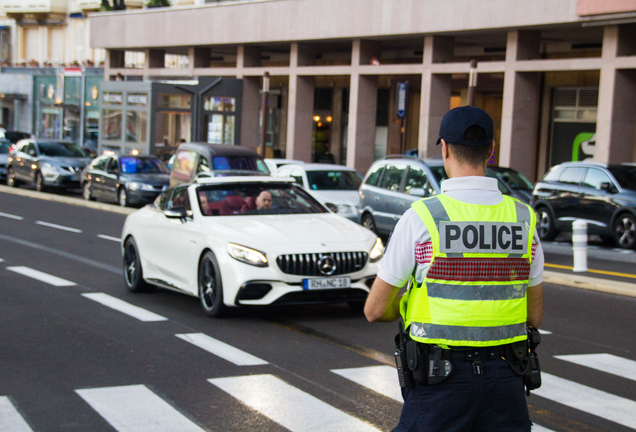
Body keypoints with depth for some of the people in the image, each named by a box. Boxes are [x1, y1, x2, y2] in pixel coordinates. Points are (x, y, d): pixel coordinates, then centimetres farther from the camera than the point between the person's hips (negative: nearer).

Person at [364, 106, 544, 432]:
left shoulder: (422, 217, -10)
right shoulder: (524, 219, 1)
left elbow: (376, 309, -4)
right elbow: (534, 316, 8)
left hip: (440, 381, -3)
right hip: (505, 378, 3)